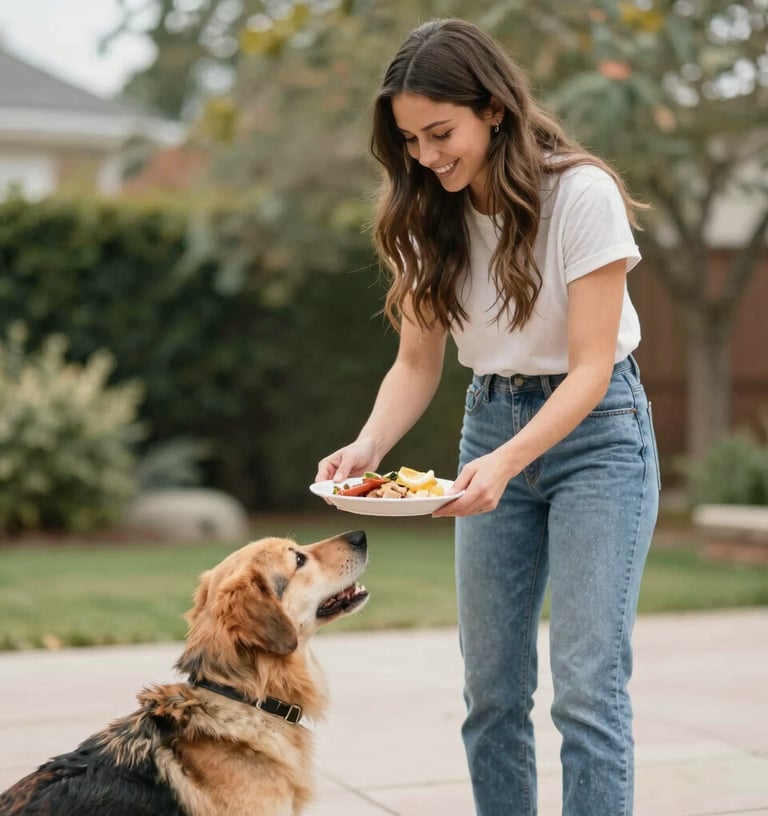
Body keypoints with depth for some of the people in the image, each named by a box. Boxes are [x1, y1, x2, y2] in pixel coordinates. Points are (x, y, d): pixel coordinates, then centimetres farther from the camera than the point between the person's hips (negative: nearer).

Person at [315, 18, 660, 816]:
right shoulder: (430, 217, -3)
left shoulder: (580, 194, -19)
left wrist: (505, 464, -34)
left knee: (586, 684, -11)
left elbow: (591, 366, -20)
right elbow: (416, 363, -1)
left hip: (596, 429, -5)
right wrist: (368, 446, -20)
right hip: (490, 424, 5)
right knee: (491, 689, 7)